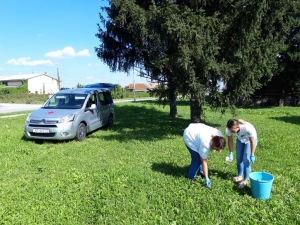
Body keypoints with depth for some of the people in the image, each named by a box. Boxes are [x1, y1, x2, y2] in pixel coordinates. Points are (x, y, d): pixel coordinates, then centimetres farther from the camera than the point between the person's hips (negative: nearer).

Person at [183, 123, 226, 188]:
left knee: (201, 157, 5)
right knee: (197, 158, -10)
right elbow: (204, 162, -28)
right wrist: (206, 178, -22)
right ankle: (191, 176, 7)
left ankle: (202, 173, 24)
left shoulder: (219, 136, -20)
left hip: (196, 132, 8)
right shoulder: (205, 144, -39)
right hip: (189, 136, -7)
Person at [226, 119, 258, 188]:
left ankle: (246, 180, -1)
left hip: (250, 140, -4)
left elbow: (252, 142, -28)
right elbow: (230, 141, -14)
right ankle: (240, 175, 26)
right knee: (239, 158, 8)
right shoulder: (229, 129, -31)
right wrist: (231, 153, -9)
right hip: (240, 140, 4)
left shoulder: (248, 128, -43)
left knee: (246, 160, -11)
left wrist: (252, 155, -21)